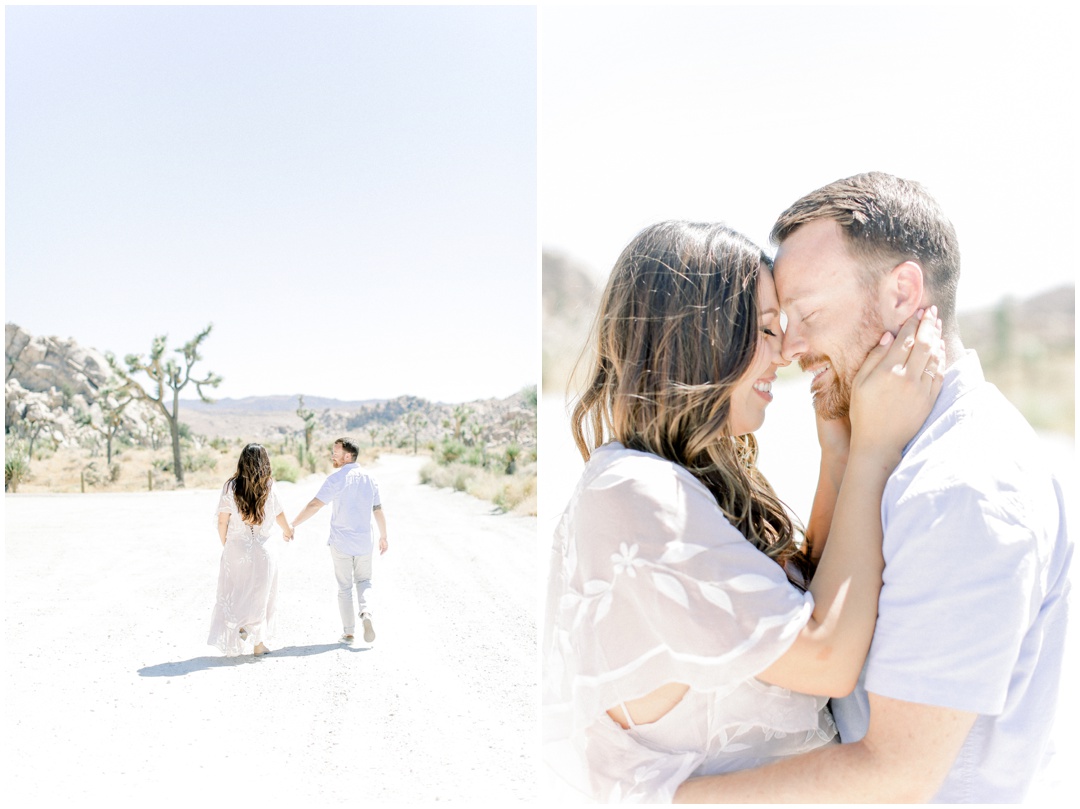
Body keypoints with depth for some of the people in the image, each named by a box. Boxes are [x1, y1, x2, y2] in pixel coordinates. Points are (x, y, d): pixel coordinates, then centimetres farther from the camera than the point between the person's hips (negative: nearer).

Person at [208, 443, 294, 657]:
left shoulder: (231, 486, -6)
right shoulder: (267, 487, -4)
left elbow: (222, 521, -6)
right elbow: (278, 514, 10)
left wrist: (224, 543, 12)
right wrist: (287, 530, 31)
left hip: (235, 548, 0)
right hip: (262, 550, 0)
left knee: (233, 594, 13)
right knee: (260, 596, 13)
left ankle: (232, 644, 3)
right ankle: (259, 643, 17)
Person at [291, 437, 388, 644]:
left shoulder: (337, 479, -13)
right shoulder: (370, 479, 3)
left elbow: (314, 505, -16)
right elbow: (378, 511, 10)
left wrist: (293, 525, -9)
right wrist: (383, 536, 21)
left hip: (340, 543, -3)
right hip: (364, 542, 3)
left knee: (344, 587, 9)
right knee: (364, 581, 19)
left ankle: (349, 632, 12)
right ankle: (366, 612, -9)